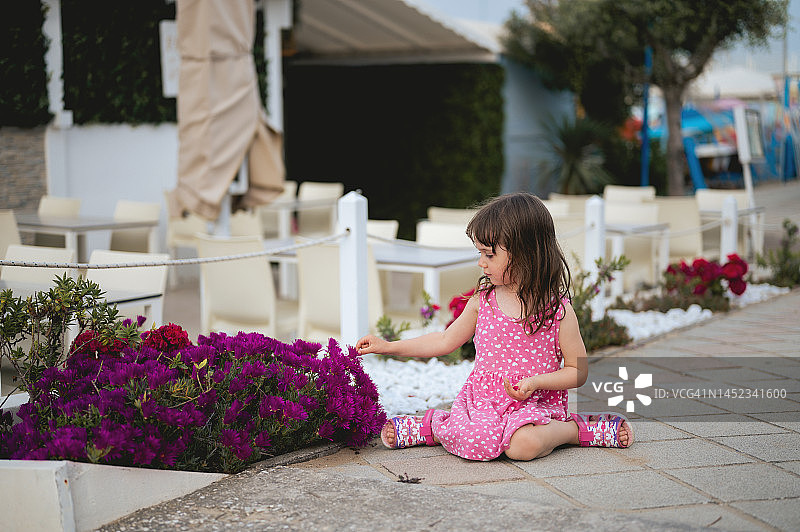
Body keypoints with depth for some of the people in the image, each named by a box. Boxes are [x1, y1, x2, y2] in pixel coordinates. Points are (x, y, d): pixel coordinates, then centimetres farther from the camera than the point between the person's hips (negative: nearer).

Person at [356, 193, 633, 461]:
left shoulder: (558, 310, -7)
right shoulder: (483, 300, 5)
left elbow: (578, 371, -1)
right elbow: (446, 341, 16)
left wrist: (534, 382, -17)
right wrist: (387, 346, 13)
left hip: (535, 401, -2)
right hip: (483, 396, 2)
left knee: (523, 445, -34)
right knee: (479, 443, -31)